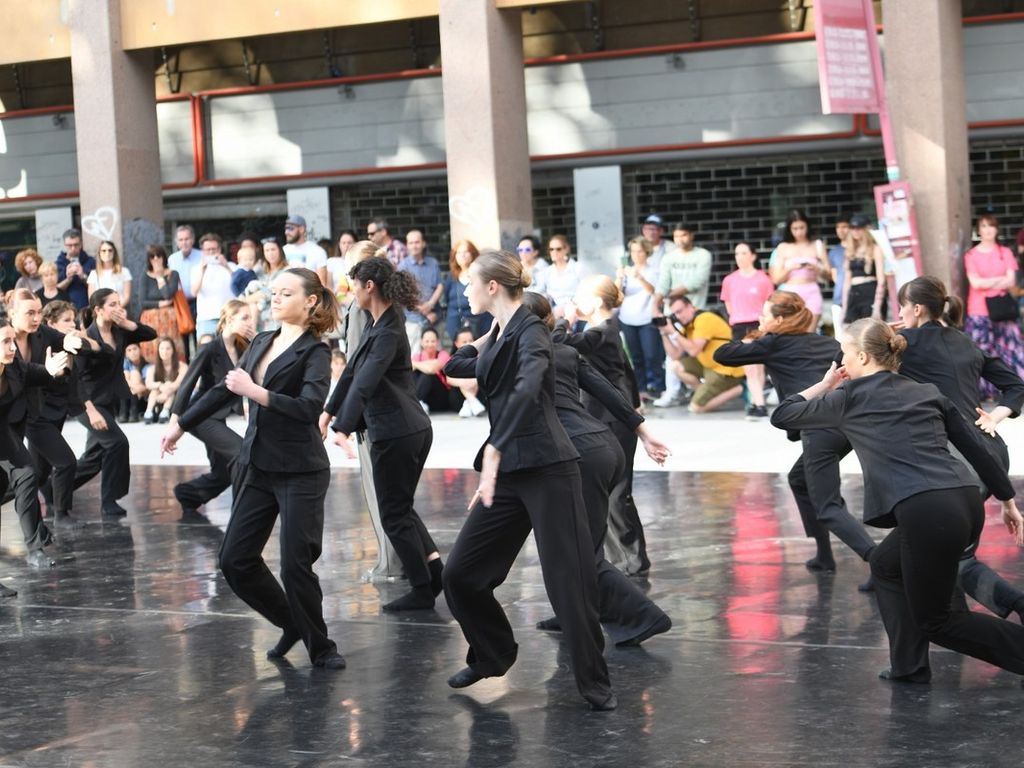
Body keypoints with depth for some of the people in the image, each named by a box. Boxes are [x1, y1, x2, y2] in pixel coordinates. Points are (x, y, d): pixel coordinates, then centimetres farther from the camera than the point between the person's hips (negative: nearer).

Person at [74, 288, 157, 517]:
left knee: (95, 456, 13)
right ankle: (109, 500, -9)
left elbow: (151, 334, 2)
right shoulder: (88, 338, -17)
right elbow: (76, 377, -20)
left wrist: (127, 324, -13)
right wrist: (90, 410, -26)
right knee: (117, 442, -19)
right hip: (91, 403, -8)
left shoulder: (119, 333, 2)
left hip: (109, 402, 8)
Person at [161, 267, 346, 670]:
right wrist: (181, 425, 24)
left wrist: (256, 392, -25)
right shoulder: (262, 342, 12)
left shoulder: (315, 352, -8)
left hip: (300, 471, -7)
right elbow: (224, 389, 21)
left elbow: (310, 407, -23)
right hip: (258, 467, 7)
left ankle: (320, 647, 13)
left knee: (295, 564, -6)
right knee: (235, 559, 4)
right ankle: (291, 623, 25)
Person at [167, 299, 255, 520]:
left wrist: (256, 342, -14)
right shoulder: (210, 350, -18)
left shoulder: (242, 349, 1)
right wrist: (174, 423, -20)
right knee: (241, 451, -22)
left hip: (218, 417, 8)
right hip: (200, 416, -8)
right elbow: (187, 385, -17)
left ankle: (187, 495, 36)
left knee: (222, 474, 13)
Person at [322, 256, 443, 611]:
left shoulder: (389, 333, -20)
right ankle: (433, 565, 10)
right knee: (401, 508, 18)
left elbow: (365, 383, -31)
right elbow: (354, 370, 19)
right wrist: (329, 411, 25)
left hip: (395, 433, -9)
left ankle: (422, 591, 8)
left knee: (394, 513, 2)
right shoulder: (376, 324, 9)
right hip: (413, 428, 9)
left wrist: (343, 428, -39)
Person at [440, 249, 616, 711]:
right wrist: (486, 341, 22)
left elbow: (527, 388, -33)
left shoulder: (530, 331, -13)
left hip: (546, 470, -9)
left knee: (569, 581, -6)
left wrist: (495, 451, -40)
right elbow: (455, 369, 34)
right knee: (460, 573, 9)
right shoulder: (499, 336, 14)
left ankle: (595, 684, 5)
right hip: (508, 472, 9)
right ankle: (491, 655, 29)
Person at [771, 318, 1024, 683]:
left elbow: (782, 415, 18)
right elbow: (977, 448, 18)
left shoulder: (852, 396, 8)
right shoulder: (927, 392, 21)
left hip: (927, 512, -7)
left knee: (937, 623, 10)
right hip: (967, 501, 7)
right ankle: (908, 666, 25)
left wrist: (825, 385, 31)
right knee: (885, 565, 29)